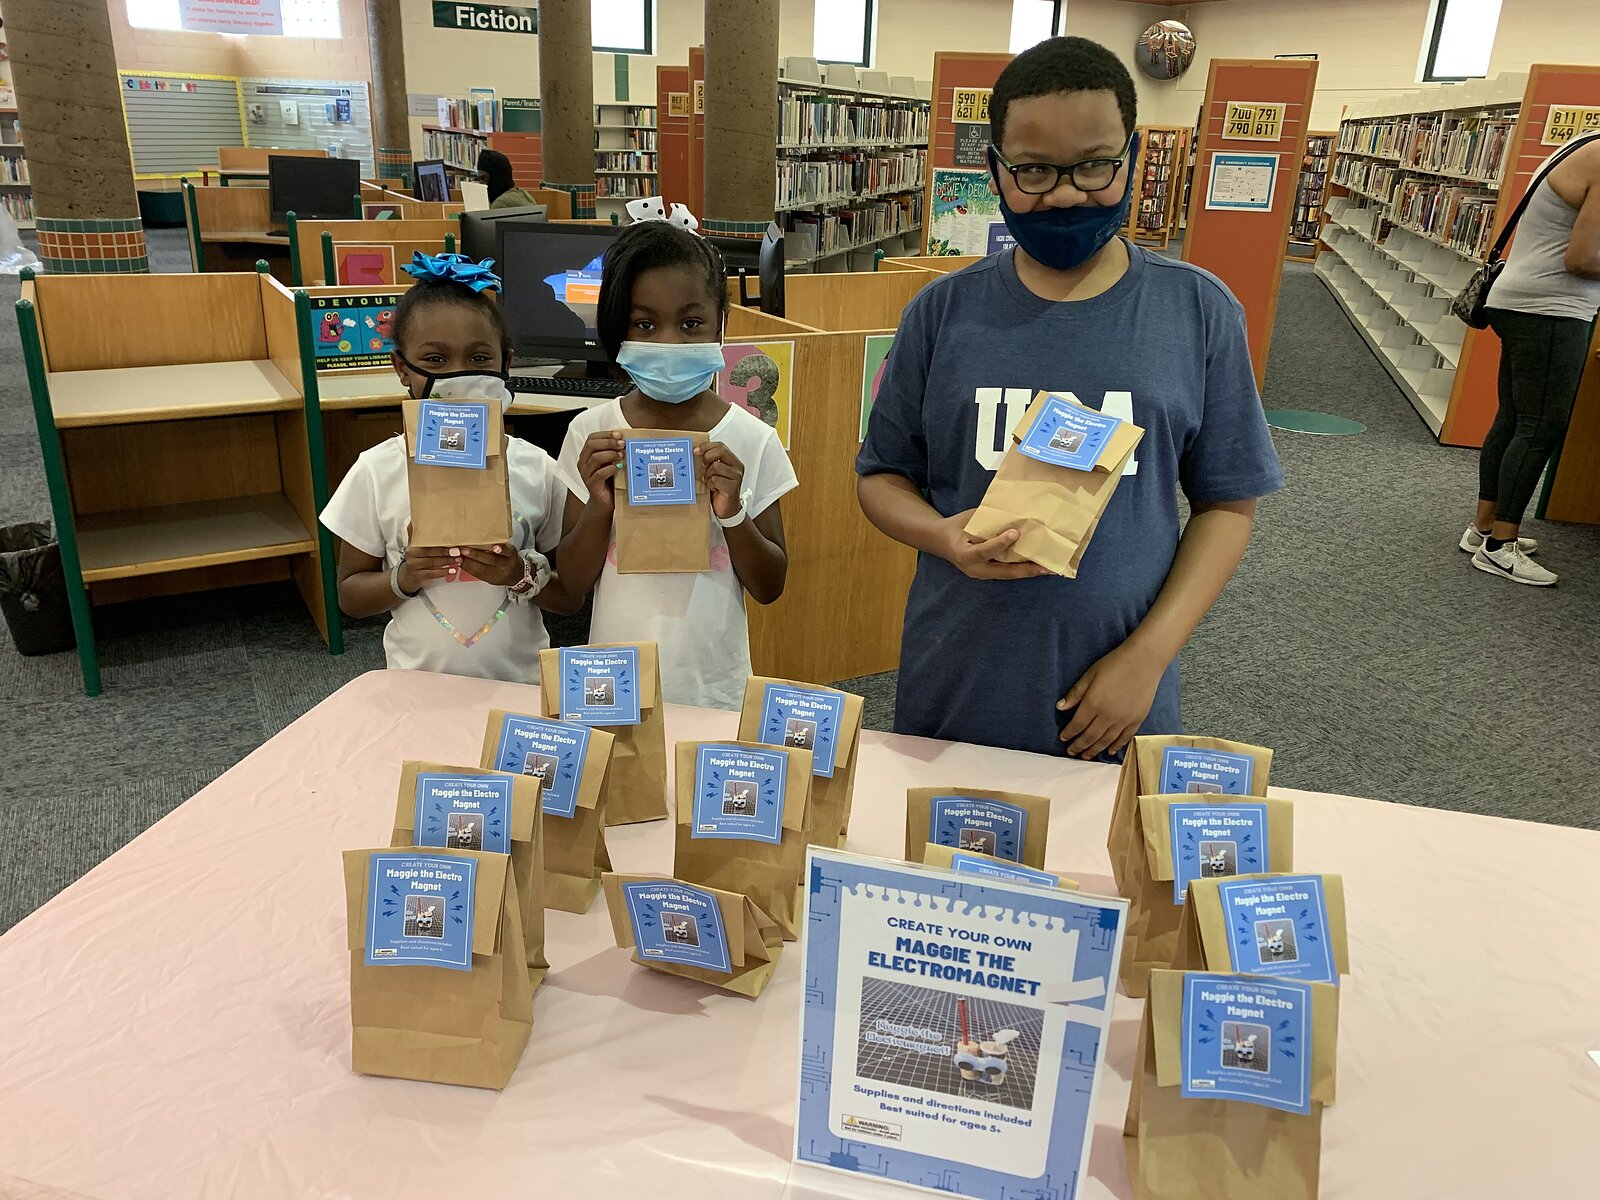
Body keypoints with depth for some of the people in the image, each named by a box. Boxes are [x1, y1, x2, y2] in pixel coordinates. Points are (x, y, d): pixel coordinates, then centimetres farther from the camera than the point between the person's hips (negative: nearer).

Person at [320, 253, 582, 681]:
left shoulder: (535, 469, -8)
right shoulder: (378, 470, -8)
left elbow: (573, 597, -3)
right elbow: (349, 595, 0)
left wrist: (524, 576, -20)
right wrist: (404, 578, -17)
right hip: (417, 688, 0)